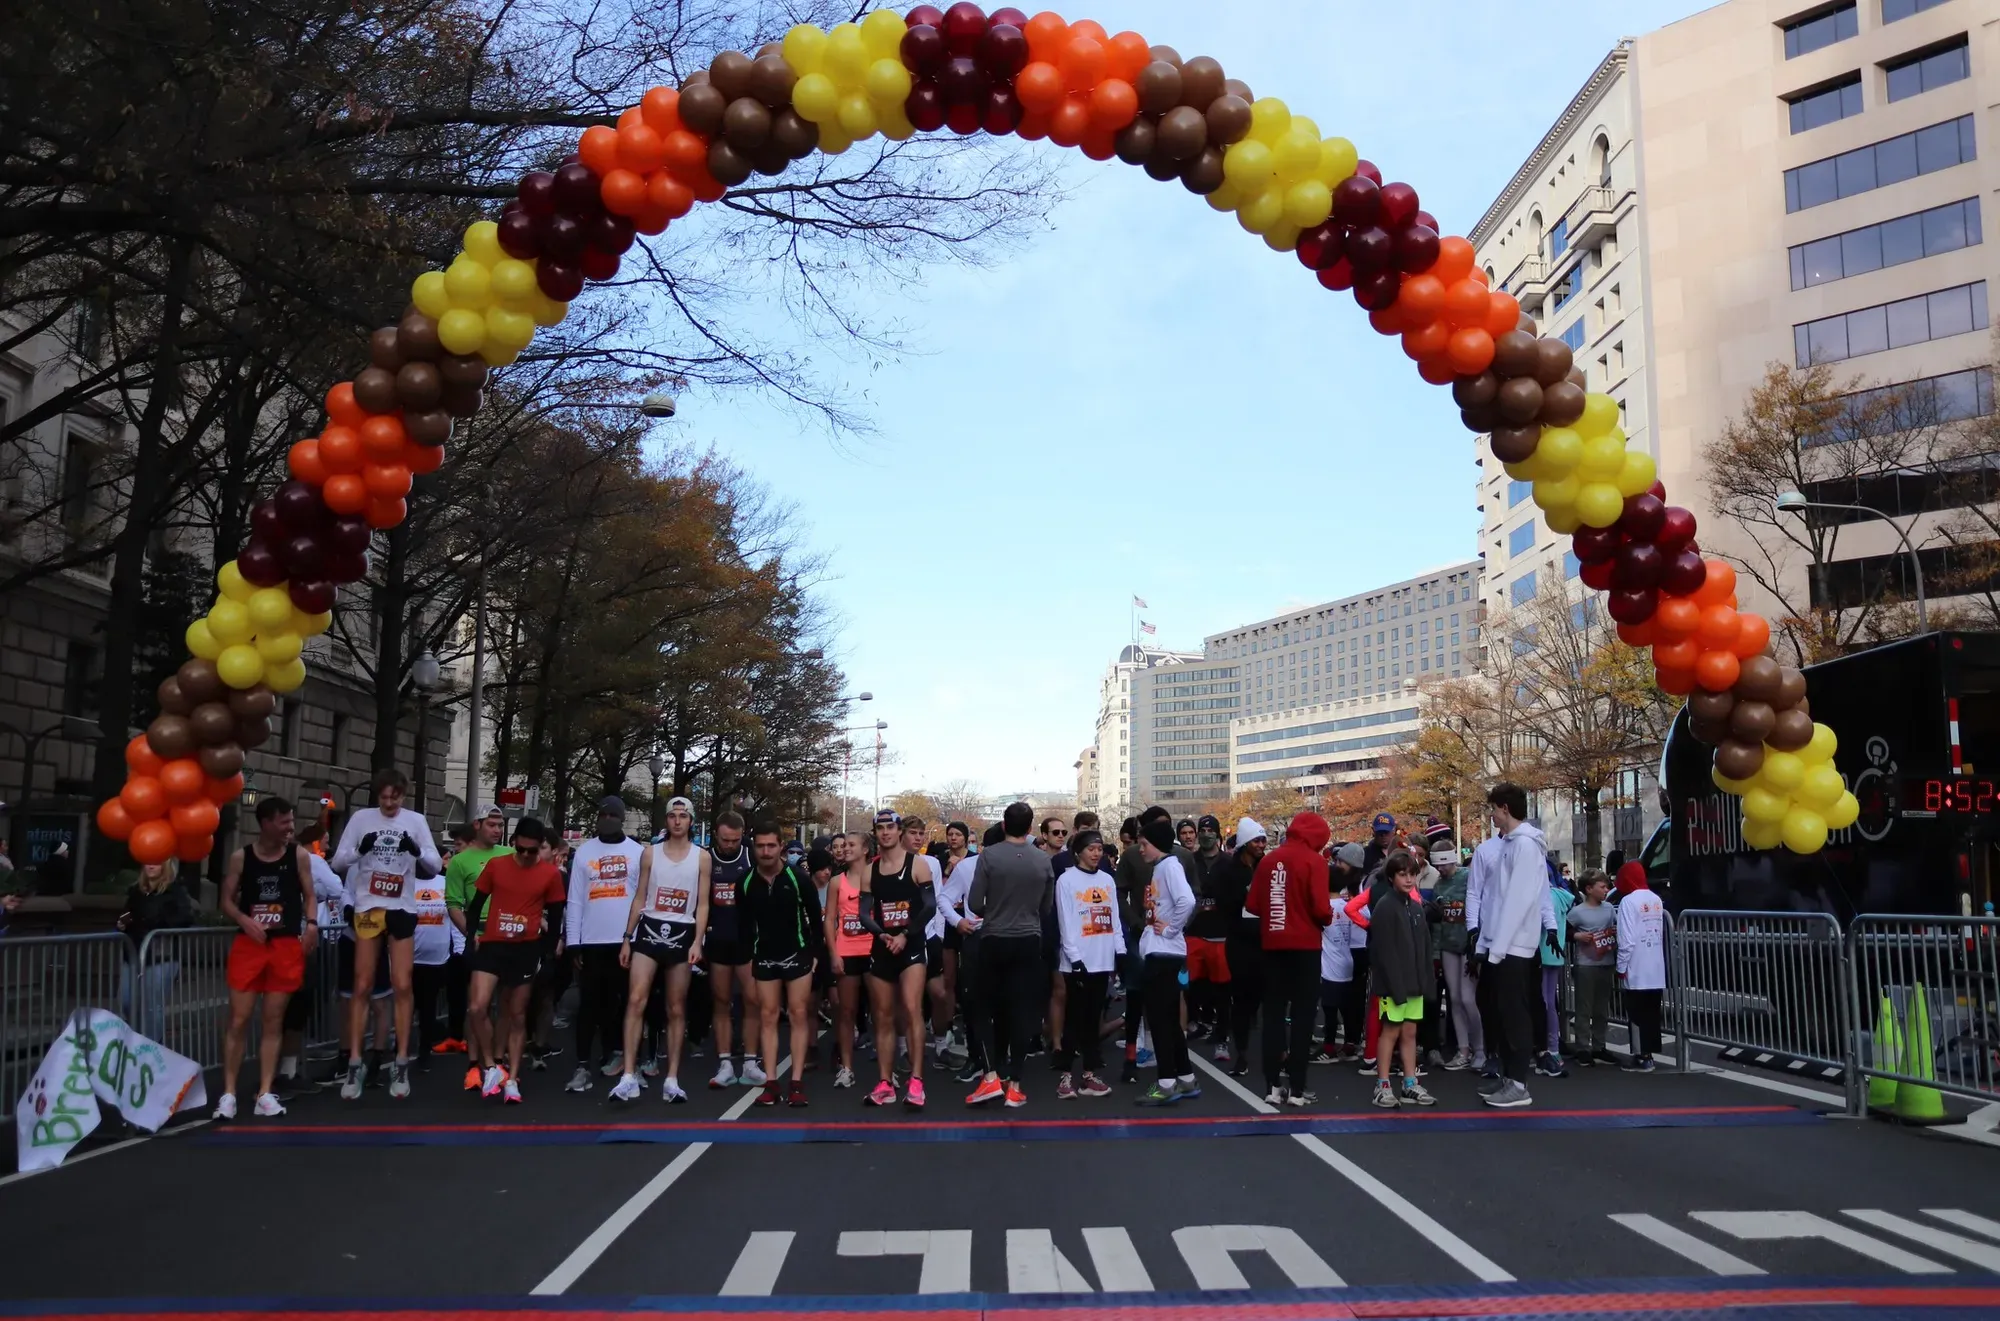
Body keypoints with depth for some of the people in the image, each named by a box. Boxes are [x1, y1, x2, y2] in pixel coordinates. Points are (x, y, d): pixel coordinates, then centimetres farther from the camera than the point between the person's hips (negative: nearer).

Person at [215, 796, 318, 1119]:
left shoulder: (298, 856, 2)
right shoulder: (240, 857, 0)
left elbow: (308, 895, 8)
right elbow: (226, 901, 4)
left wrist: (311, 923, -10)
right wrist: (244, 920, -14)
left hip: (286, 945, 1)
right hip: (249, 943, -1)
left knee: (274, 1021, 4)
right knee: (238, 1020, -1)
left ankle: (265, 1093, 9)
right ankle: (229, 1094, 7)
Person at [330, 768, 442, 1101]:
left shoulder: (416, 820, 1)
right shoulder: (361, 818, -1)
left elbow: (436, 866, -1)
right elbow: (338, 863, -1)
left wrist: (417, 852, -22)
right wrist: (360, 850, -21)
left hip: (402, 910, 0)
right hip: (367, 908, 0)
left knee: (403, 986, 1)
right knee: (362, 986, 2)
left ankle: (401, 1063, 9)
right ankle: (355, 1063, 9)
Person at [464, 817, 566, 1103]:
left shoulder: (551, 873, -2)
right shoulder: (495, 865, 0)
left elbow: (555, 915, 5)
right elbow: (477, 903, 8)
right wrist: (473, 934, 2)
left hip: (526, 949, 0)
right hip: (491, 945, 1)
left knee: (517, 1016, 7)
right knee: (477, 1008, -13)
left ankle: (512, 1079, 16)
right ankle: (492, 1067, 7)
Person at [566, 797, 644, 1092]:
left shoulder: (638, 852, 3)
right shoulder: (583, 851, 4)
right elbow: (574, 900, 3)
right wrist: (572, 942, -2)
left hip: (627, 940, 0)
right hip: (592, 941, 0)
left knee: (622, 1001, 10)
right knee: (589, 1003, 1)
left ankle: (618, 1052, 23)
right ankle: (583, 1066, 2)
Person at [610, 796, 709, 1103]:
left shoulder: (702, 857, 3)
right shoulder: (650, 853, 6)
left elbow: (703, 904, 2)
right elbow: (639, 898, 9)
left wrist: (697, 941, -9)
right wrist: (627, 938, 5)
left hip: (682, 934, 0)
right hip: (649, 929, 0)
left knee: (676, 1009, 5)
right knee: (636, 1000, -12)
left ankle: (672, 1080, 10)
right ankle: (629, 1077, -12)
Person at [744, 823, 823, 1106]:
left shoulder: (798, 878, -12)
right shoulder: (746, 882, -4)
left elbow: (815, 916, -4)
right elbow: (745, 921, 7)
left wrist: (816, 952, -4)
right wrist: (748, 956, 5)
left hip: (797, 954, -2)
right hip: (764, 957, 3)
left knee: (798, 1015, -2)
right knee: (767, 1016, 2)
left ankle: (797, 1083, 0)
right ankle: (770, 1083, 4)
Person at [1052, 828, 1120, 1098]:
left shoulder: (1106, 880, 13)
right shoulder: (1066, 880, -4)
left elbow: (1114, 918, 13)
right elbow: (1066, 923, -8)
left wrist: (1121, 952, 4)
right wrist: (1075, 958, -14)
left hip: (1103, 960, 5)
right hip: (1078, 961, -5)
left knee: (1093, 1018, 9)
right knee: (1076, 1018, -1)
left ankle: (1090, 1074, 14)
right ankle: (1066, 1075, 6)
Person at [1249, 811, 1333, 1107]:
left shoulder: (1269, 859, 6)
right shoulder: (1313, 861, -9)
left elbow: (1253, 904, 4)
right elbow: (1320, 907, -17)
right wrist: (1328, 917, 4)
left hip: (1273, 944, 4)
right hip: (1304, 945, -4)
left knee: (1273, 1014, 10)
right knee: (1302, 1015, 3)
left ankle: (1273, 1085, 11)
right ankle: (1296, 1087, 2)